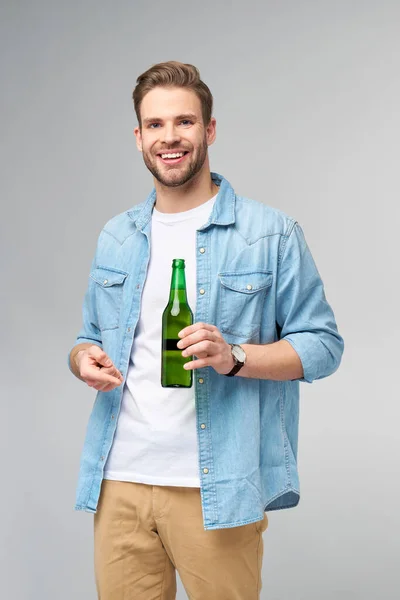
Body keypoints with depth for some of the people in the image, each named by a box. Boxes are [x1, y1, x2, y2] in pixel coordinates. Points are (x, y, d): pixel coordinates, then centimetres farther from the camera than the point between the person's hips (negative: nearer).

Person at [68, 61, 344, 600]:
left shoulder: (272, 233, -2)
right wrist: (85, 358, -3)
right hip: (121, 479, 4)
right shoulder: (115, 238, 13)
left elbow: (324, 344, -3)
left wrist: (234, 357, -20)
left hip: (217, 488, -4)